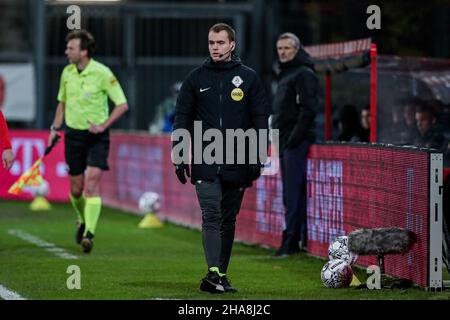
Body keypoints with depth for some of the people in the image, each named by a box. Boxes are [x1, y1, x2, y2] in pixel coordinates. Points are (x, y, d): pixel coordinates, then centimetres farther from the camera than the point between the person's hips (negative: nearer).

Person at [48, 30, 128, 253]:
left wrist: (104, 125, -17)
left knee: (92, 183, -17)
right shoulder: (67, 72, 4)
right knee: (76, 188, 7)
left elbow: (122, 104, -8)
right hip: (73, 134, 5)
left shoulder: (102, 73, -12)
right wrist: (55, 128, 9)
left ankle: (89, 234, -21)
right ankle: (83, 221, 35)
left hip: (96, 136, -5)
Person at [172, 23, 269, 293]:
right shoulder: (196, 78, 7)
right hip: (205, 164, -1)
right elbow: (182, 118, 9)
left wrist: (257, 158, -2)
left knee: (228, 220, 7)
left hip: (237, 164, 1)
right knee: (211, 217, -13)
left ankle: (220, 276, 14)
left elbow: (261, 119, 6)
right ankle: (215, 273, -21)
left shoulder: (249, 78, 6)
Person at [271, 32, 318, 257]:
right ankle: (300, 238, 13)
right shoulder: (285, 74, 21)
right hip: (285, 142, 10)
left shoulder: (304, 74, -9)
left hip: (297, 143, -10)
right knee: (291, 193, 10)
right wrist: (279, 138, 16)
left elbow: (308, 110, -17)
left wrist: (294, 138, -21)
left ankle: (292, 240, -12)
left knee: (293, 193, -11)